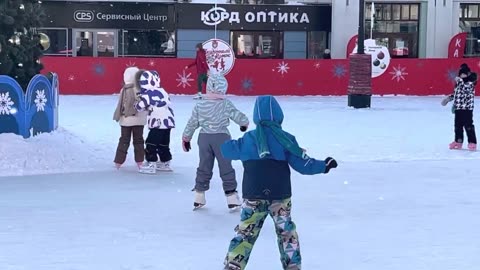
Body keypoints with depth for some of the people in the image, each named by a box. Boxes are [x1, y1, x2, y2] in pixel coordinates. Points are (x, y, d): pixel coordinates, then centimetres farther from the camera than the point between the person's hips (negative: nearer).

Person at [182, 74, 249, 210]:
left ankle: (199, 197, 19)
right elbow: (238, 116, -10)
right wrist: (244, 123, 13)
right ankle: (231, 197, 6)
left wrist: (186, 138, 17)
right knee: (226, 167, 5)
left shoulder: (200, 105, -1)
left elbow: (192, 123, 4)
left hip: (204, 138, 3)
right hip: (221, 138, -3)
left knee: (204, 167, 14)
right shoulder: (226, 104, -11)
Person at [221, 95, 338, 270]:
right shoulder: (285, 139, -5)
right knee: (286, 232, 17)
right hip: (280, 196, 0)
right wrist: (324, 166, 10)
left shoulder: (248, 139, -1)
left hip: (253, 197, 1)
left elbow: (226, 150, 12)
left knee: (245, 233, 7)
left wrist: (239, 144, 32)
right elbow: (302, 164, -4)